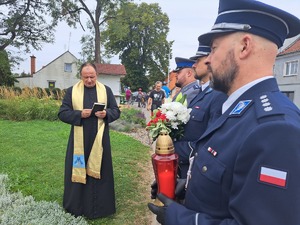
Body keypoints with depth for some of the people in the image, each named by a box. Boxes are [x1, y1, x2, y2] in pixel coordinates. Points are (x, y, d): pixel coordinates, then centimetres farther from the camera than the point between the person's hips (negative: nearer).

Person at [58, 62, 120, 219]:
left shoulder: (106, 90, 4)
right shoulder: (71, 91, 2)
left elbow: (116, 111, 4)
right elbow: (62, 113, -1)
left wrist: (106, 113, -18)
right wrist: (79, 114, -18)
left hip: (99, 140, 0)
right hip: (79, 140, 0)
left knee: (99, 172, 8)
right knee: (78, 171, 8)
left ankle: (99, 207, 24)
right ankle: (77, 206, 27)